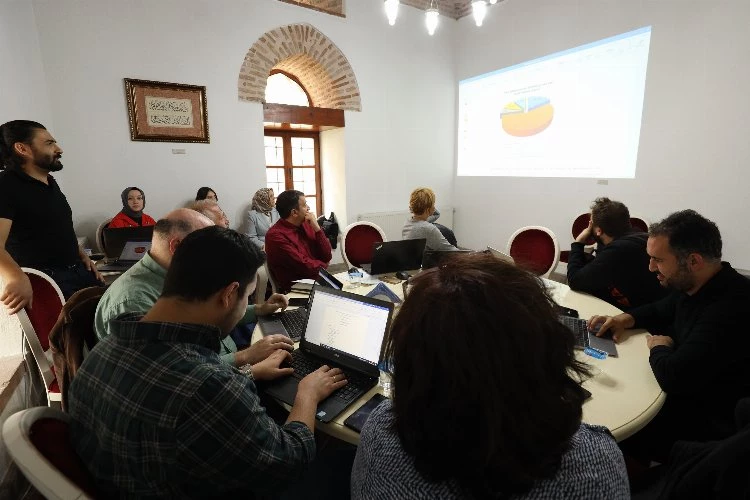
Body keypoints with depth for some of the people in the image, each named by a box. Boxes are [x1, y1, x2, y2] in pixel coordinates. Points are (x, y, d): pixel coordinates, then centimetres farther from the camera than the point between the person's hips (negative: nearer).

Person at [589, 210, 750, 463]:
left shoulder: (729, 308, -34)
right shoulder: (693, 285, -3)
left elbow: (673, 376, -38)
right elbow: (660, 310, 17)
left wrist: (659, 348, -14)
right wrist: (626, 318, -4)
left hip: (710, 422, -8)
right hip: (687, 389, 9)